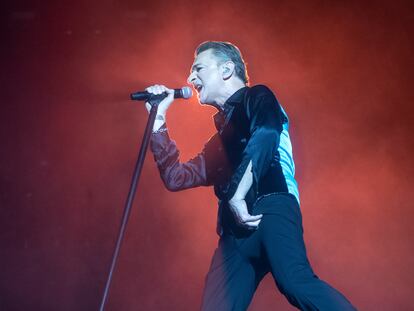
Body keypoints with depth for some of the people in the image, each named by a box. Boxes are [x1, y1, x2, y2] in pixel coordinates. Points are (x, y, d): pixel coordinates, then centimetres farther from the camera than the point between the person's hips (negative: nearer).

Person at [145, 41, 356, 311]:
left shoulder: (257, 97, 13)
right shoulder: (220, 137, 33)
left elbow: (264, 136, -9)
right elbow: (176, 177, 32)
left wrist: (237, 196, -14)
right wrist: (158, 119, 31)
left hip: (270, 209, -6)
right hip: (234, 231, 7)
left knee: (296, 282, -32)